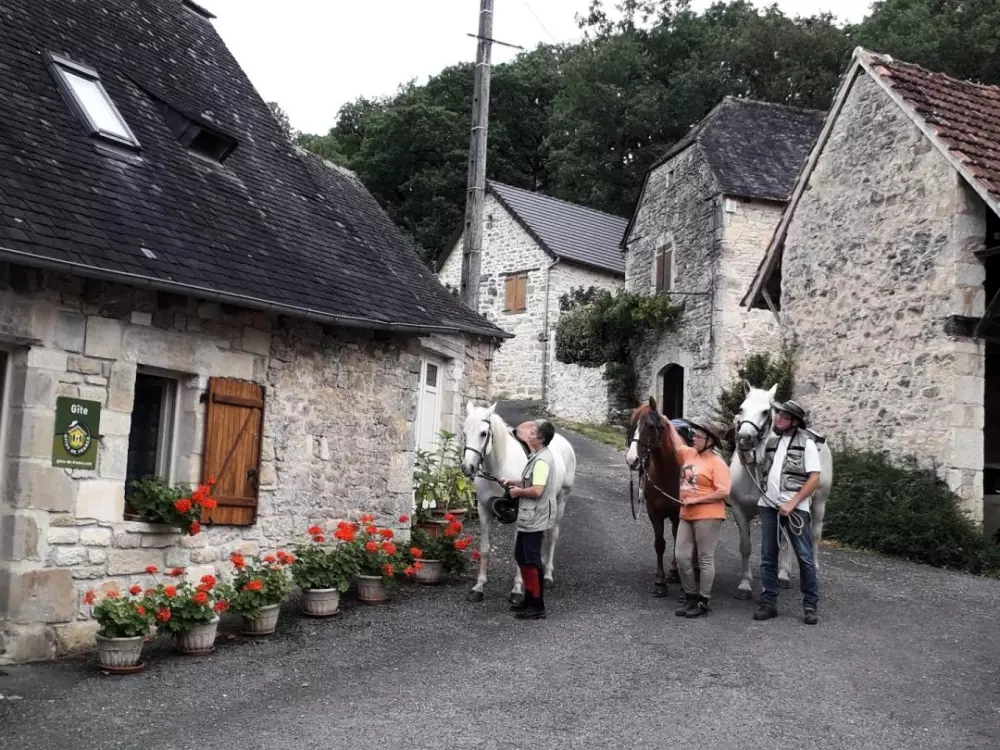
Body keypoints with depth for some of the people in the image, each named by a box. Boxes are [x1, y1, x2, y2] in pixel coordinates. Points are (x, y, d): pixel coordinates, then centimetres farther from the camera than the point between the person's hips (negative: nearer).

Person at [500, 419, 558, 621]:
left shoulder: (542, 460, -21)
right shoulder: (538, 456, 12)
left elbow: (537, 490, -29)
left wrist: (518, 491, -14)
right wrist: (513, 482, 11)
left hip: (535, 519, -11)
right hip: (529, 518, 11)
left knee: (531, 561, -3)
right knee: (521, 556, 19)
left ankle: (537, 607, 5)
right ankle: (530, 599, 30)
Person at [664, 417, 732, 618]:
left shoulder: (717, 463, -12)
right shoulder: (690, 454, 10)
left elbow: (723, 492, -19)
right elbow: (678, 445, 32)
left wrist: (696, 499, -19)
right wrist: (669, 425, 37)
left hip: (707, 517, -8)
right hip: (686, 516, 8)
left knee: (705, 559, 0)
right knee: (681, 557, 6)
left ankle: (704, 601, 7)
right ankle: (690, 596, 19)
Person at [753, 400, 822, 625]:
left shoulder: (806, 443, -4)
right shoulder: (771, 441, 13)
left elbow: (814, 479, -10)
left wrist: (792, 503, -15)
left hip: (794, 507, -5)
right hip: (768, 505, 5)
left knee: (805, 557, 0)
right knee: (768, 556, 8)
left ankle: (810, 605, 9)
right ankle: (768, 603, 15)